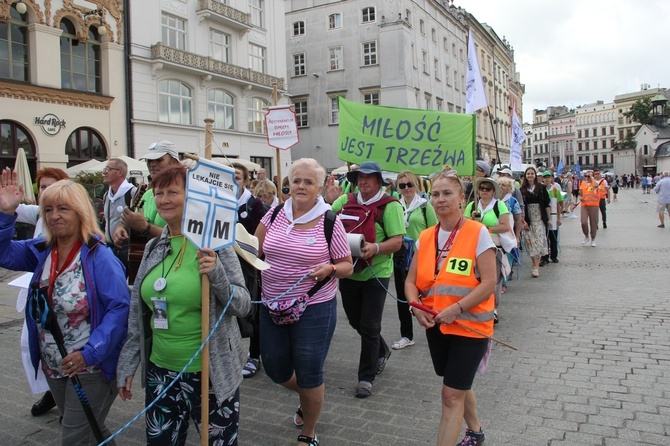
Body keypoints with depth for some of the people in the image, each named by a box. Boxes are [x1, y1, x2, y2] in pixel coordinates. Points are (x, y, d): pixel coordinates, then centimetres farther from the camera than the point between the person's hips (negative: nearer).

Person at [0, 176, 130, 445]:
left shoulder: (99, 256, -19)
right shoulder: (42, 250, 2)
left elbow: (120, 308, -23)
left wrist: (90, 353, -28)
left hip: (91, 368, -7)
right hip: (53, 368, 7)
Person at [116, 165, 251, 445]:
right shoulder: (153, 247, 4)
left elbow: (243, 305, -10)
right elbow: (137, 313, 11)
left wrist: (217, 274, -26)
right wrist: (127, 365, 12)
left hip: (212, 373, -4)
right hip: (160, 372, 5)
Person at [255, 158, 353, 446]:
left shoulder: (329, 222, -8)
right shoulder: (276, 214, 1)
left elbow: (347, 266, -3)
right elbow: (255, 250, 9)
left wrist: (330, 268, -22)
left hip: (314, 309, -4)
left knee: (309, 375, 6)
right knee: (276, 370, 14)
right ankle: (307, 399, 50)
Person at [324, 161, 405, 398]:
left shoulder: (390, 205, -9)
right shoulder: (345, 200, 4)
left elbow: (397, 241, -14)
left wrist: (376, 248, -31)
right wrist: (329, 201, -14)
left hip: (375, 274, -5)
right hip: (348, 272, 5)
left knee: (369, 327, 0)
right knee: (356, 321, 19)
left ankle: (366, 377, 15)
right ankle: (382, 351, 46)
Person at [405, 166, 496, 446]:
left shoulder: (478, 233, -12)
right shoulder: (425, 237, 3)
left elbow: (489, 283, -16)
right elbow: (411, 280, 7)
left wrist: (456, 309, -23)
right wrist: (415, 307, -12)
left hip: (469, 325, -6)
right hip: (435, 325, 6)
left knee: (451, 395, -4)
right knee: (458, 386, 24)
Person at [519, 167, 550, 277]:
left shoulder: (541, 187, 1)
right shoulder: (522, 189, 4)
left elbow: (546, 204, 4)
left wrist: (548, 218, 0)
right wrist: (523, 221, -4)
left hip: (539, 218, -2)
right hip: (528, 219, 2)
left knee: (538, 241, -9)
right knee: (530, 242, 2)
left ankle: (536, 267, -11)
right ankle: (534, 264, 14)